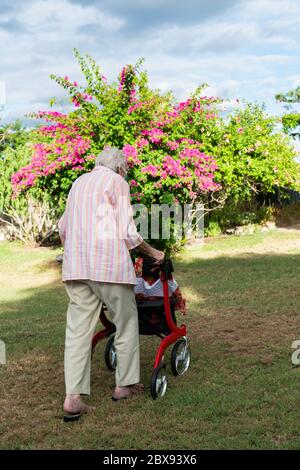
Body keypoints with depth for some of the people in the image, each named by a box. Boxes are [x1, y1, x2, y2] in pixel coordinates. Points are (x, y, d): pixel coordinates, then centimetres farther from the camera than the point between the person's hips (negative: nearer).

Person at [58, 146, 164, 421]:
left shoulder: (79, 182, 20)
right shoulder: (117, 182, 1)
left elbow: (63, 228, 27)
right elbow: (128, 233, -5)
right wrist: (152, 252, 10)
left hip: (75, 266, 6)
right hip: (109, 263, -5)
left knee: (77, 329, 4)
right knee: (126, 323, 13)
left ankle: (73, 398, -2)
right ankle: (125, 384, 21)